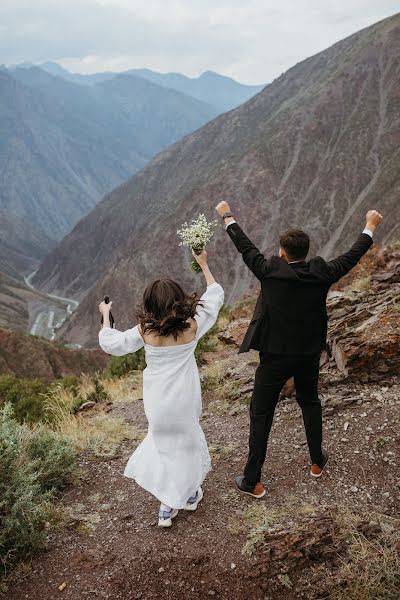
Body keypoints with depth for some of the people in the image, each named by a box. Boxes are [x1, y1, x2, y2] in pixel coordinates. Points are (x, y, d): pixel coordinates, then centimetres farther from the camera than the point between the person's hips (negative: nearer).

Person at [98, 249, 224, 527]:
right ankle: (188, 494, 42)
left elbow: (111, 343, -2)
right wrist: (204, 264, 9)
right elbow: (215, 297, -1)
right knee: (186, 440, 23)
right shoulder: (192, 326, -17)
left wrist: (105, 315, 13)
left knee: (165, 441, 22)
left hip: (157, 401, 0)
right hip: (183, 400, 0)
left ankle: (168, 506, 30)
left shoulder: (145, 332, -17)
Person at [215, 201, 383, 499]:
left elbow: (245, 246, -4)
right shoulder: (322, 274, -11)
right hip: (309, 355, 4)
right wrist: (370, 226, 21)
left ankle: (252, 482, 13)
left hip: (275, 357, -3)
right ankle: (317, 461, 43)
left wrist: (227, 216, 12)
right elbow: (352, 256, 4)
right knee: (310, 403, 27)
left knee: (261, 415, 7)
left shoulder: (270, 271, -18)